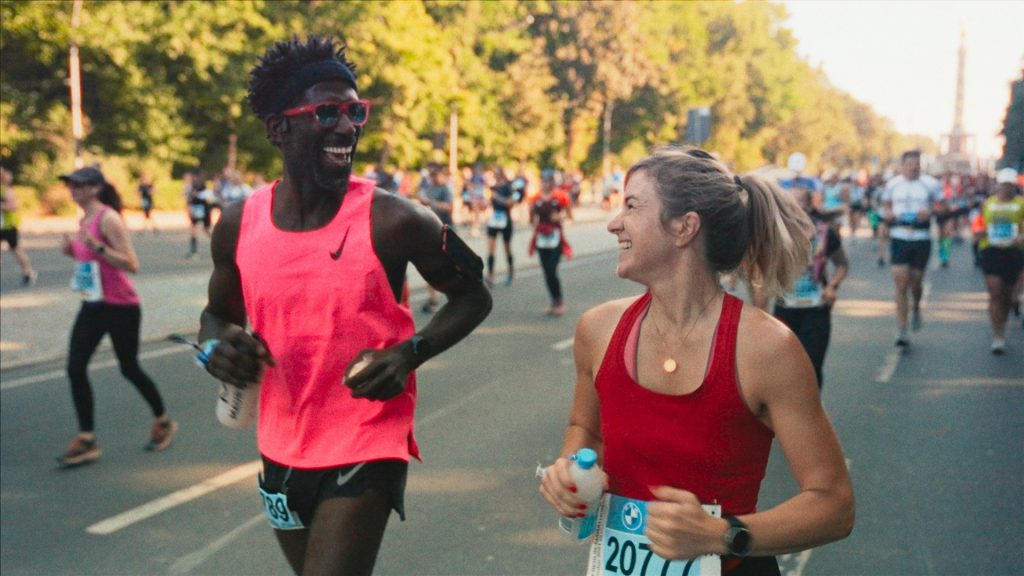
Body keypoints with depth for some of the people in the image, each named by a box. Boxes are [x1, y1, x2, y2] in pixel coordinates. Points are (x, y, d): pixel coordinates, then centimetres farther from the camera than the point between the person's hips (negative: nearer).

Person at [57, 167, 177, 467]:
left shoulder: (108, 219, -17)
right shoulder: (84, 220, 8)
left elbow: (131, 264, -22)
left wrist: (97, 247, -31)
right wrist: (72, 250, 3)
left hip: (121, 307, -8)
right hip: (93, 306, 8)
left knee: (129, 368, 6)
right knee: (75, 368, -4)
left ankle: (163, 422, 28)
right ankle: (86, 439, 2)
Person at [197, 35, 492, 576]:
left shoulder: (393, 221, -17)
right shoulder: (239, 224, -5)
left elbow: (472, 296, -3)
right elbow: (218, 312, 12)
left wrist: (410, 353, -20)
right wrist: (216, 346, -11)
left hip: (367, 449, -5)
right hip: (281, 449, 5)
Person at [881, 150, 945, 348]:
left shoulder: (930, 184, 1)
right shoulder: (892, 185, 6)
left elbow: (941, 205, 7)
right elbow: (886, 204, 20)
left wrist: (931, 211, -14)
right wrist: (888, 213, -2)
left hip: (921, 239, 0)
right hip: (898, 238, 0)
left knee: (916, 282, 9)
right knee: (901, 285, -6)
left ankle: (916, 308, 45)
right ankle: (902, 331, -3)